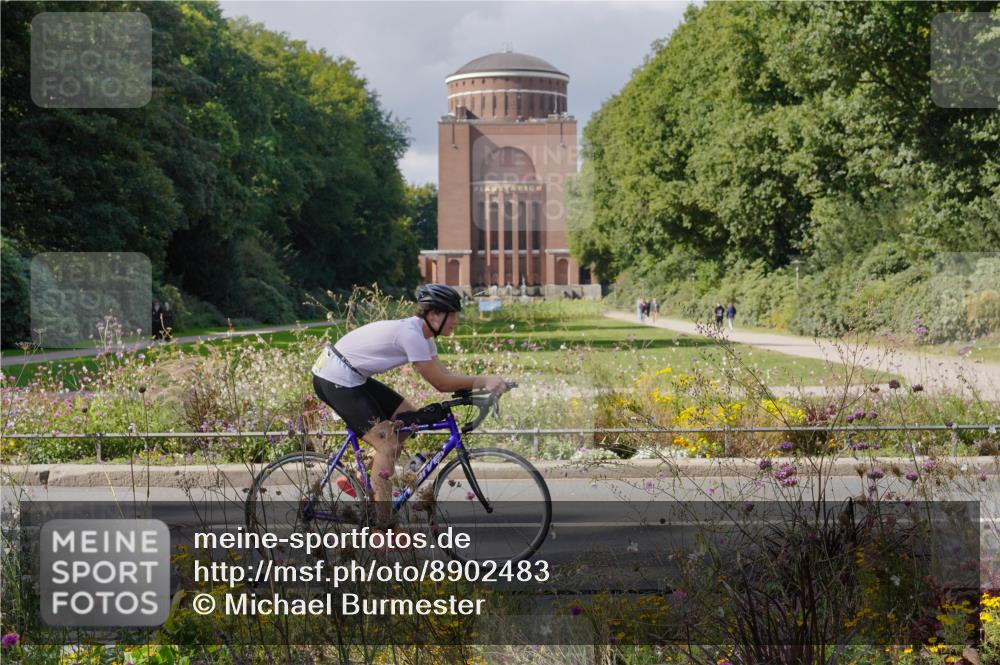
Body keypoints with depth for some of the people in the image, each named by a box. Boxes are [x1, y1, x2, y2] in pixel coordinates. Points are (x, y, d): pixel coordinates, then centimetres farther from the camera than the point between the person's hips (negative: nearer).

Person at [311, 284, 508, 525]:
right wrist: (482, 381, -12)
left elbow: (444, 376, 5)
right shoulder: (410, 333, -23)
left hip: (353, 378, 10)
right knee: (389, 445, -14)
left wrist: (484, 384, -8)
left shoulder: (421, 333, 7)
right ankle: (382, 526, -10)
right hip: (335, 380, -10)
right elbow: (440, 382, -21)